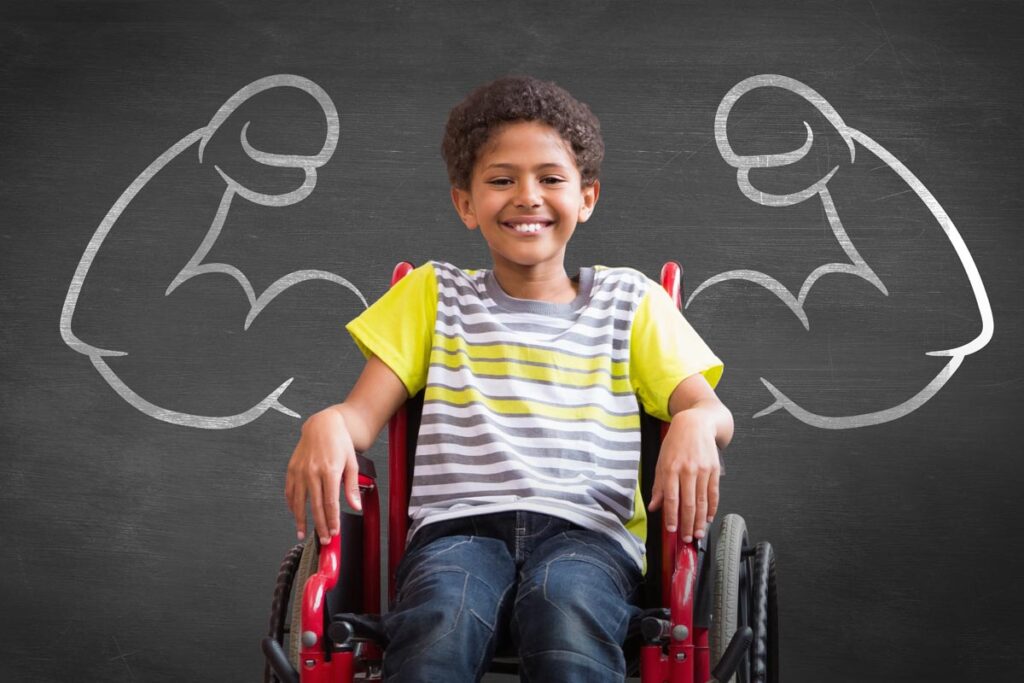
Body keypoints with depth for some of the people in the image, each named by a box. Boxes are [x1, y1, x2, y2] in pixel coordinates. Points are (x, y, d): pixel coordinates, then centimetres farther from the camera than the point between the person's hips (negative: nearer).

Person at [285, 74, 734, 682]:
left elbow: (712, 410, 10)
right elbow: (364, 413, 12)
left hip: (588, 529, 0)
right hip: (459, 524, 1)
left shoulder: (628, 300, 20)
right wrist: (327, 425, -13)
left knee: (566, 614, -39)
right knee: (438, 624, -37)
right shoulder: (436, 295, 22)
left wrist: (696, 425, -16)